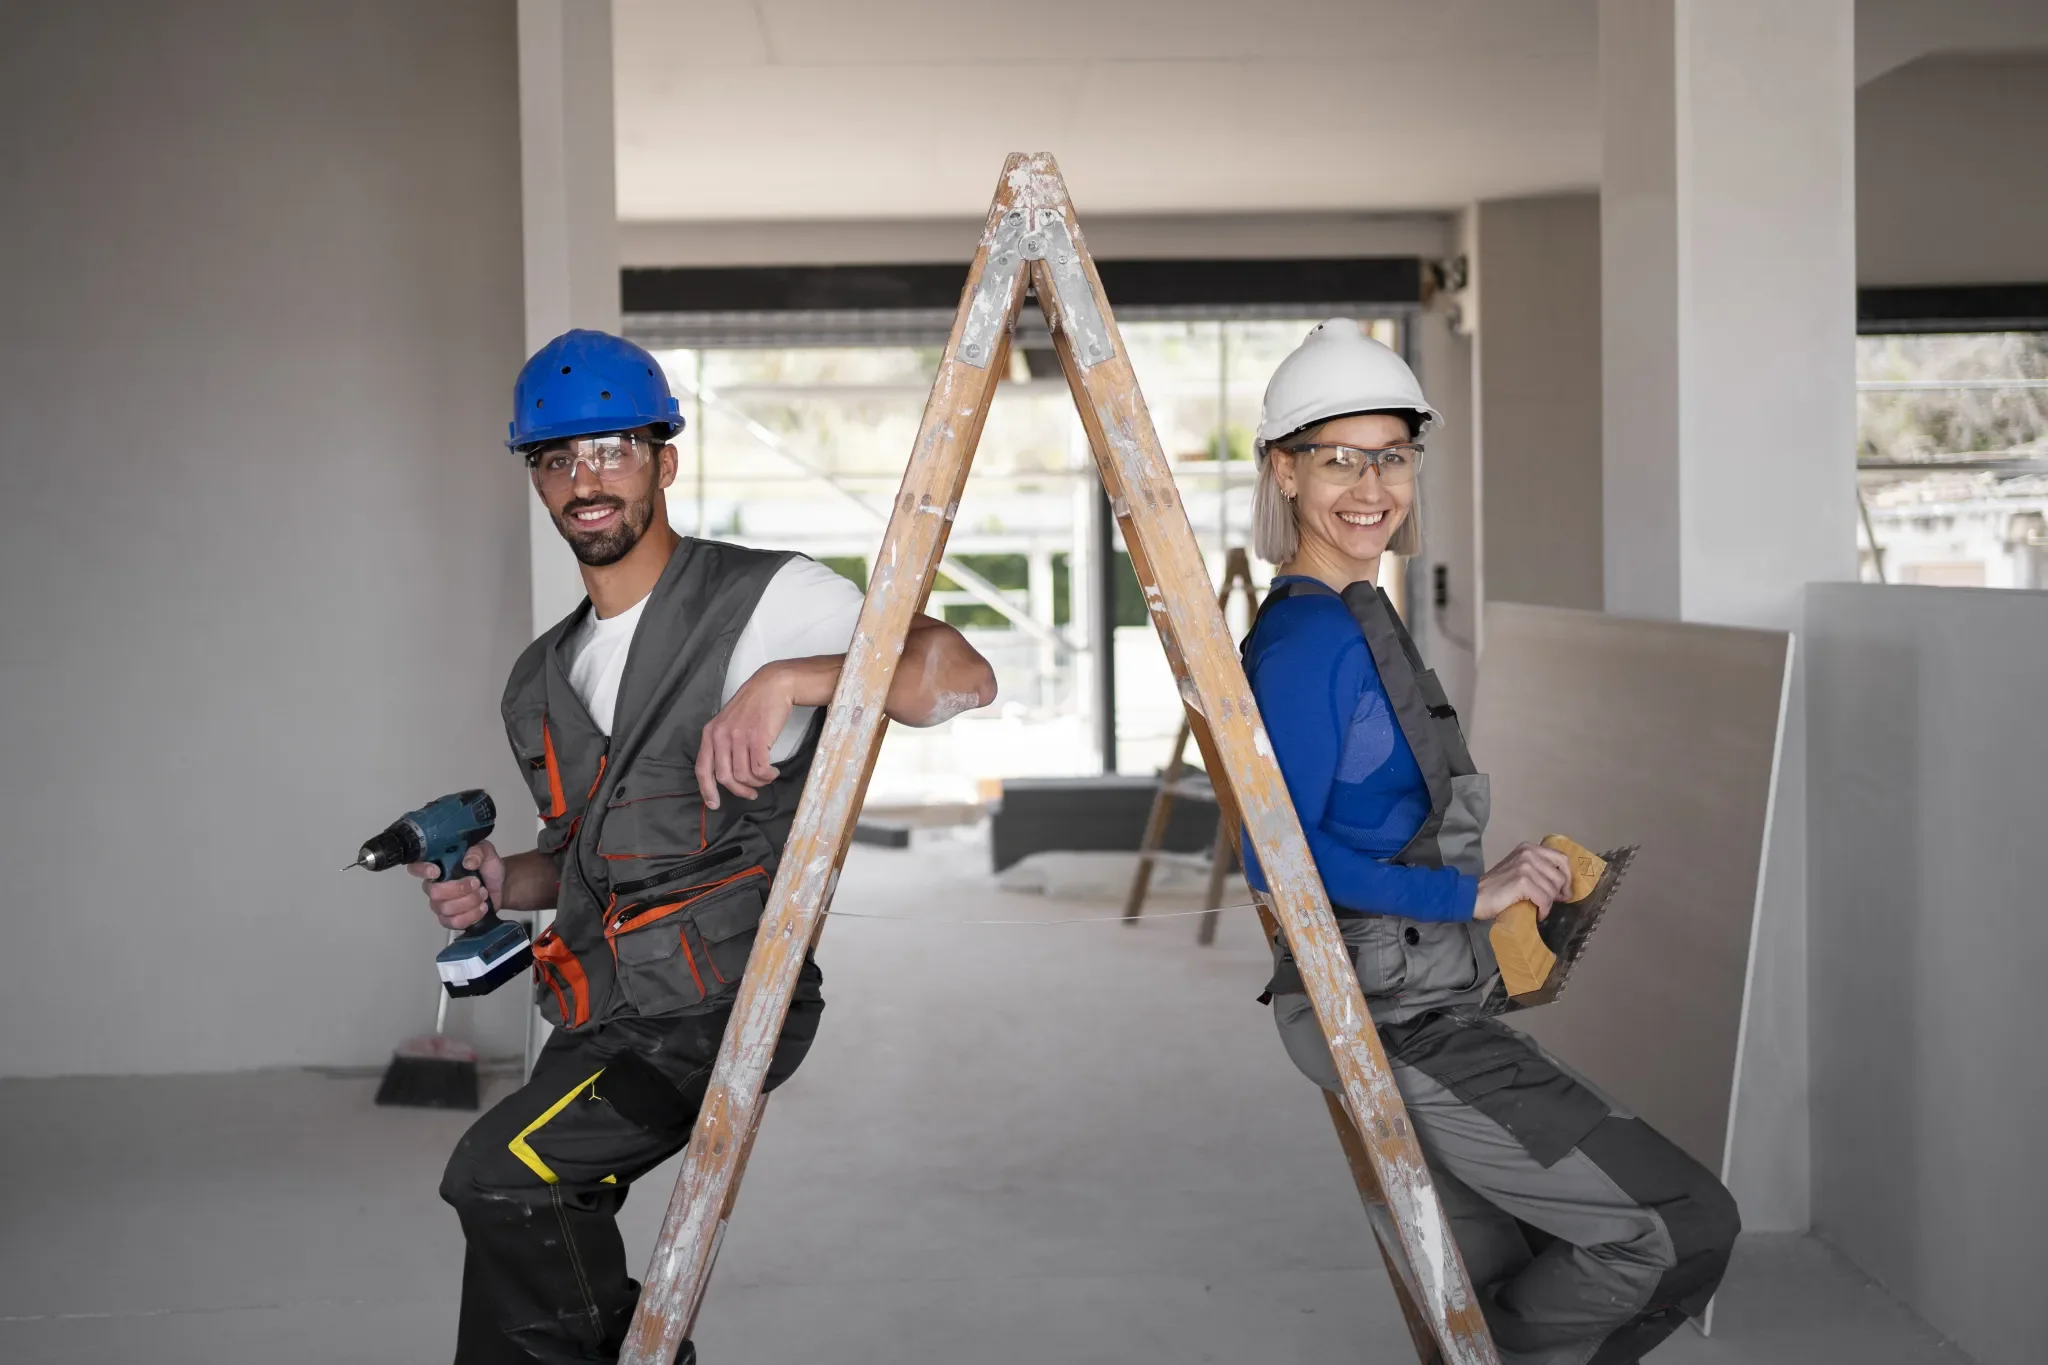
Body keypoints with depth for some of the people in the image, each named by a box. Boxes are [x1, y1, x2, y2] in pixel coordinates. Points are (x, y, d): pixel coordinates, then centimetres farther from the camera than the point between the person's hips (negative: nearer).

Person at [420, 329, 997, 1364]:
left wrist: (787, 680, -28)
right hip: (597, 1017, 8)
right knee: (535, 1281, 8)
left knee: (500, 1174, -22)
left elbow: (962, 676, -16)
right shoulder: (542, 681, 16)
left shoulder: (766, 599, -6)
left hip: (723, 1003, -7)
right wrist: (501, 882, 7)